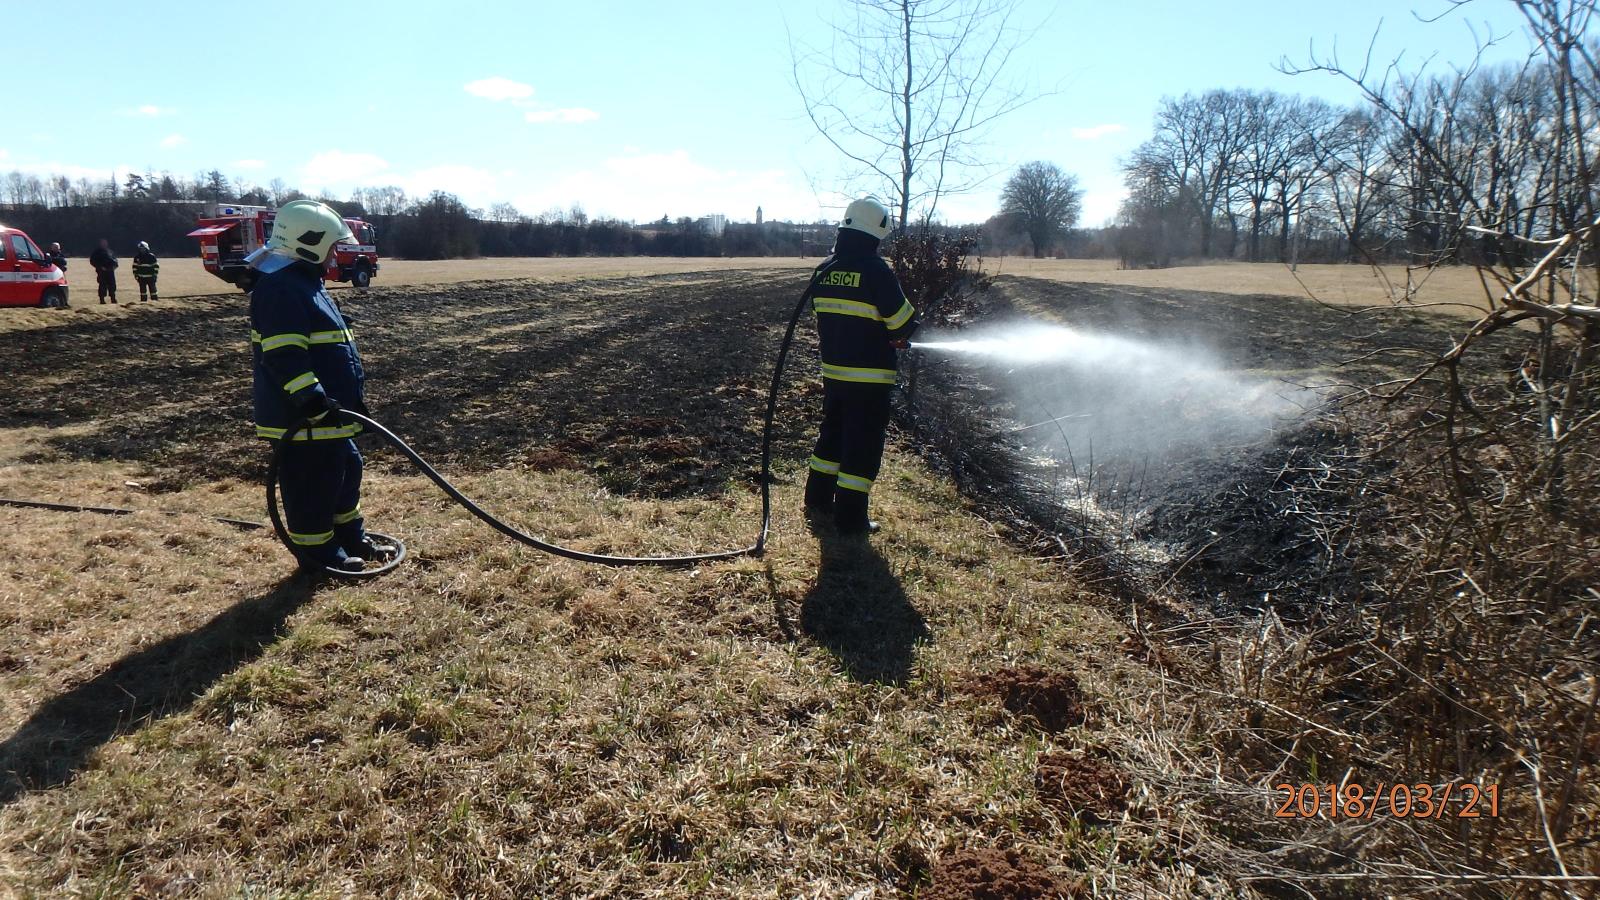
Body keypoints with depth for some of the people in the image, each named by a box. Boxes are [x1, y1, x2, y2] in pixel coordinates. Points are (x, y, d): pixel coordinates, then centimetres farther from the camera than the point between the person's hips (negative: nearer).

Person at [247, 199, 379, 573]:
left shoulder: (308, 282, 17)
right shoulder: (280, 289, -18)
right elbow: (283, 356, -26)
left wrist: (354, 395, 25)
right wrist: (313, 401, -29)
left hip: (329, 411, 11)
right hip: (301, 417, -11)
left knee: (346, 470, 21)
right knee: (312, 484, 0)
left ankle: (350, 537, 35)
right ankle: (318, 553, 13)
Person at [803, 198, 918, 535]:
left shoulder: (824, 270, 4)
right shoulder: (876, 271, -17)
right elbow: (903, 322, -13)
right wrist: (896, 337, 8)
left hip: (832, 370, 7)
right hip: (869, 376, -7)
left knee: (832, 433, 21)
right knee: (863, 445, 3)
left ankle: (818, 500, 30)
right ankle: (850, 518, 8)